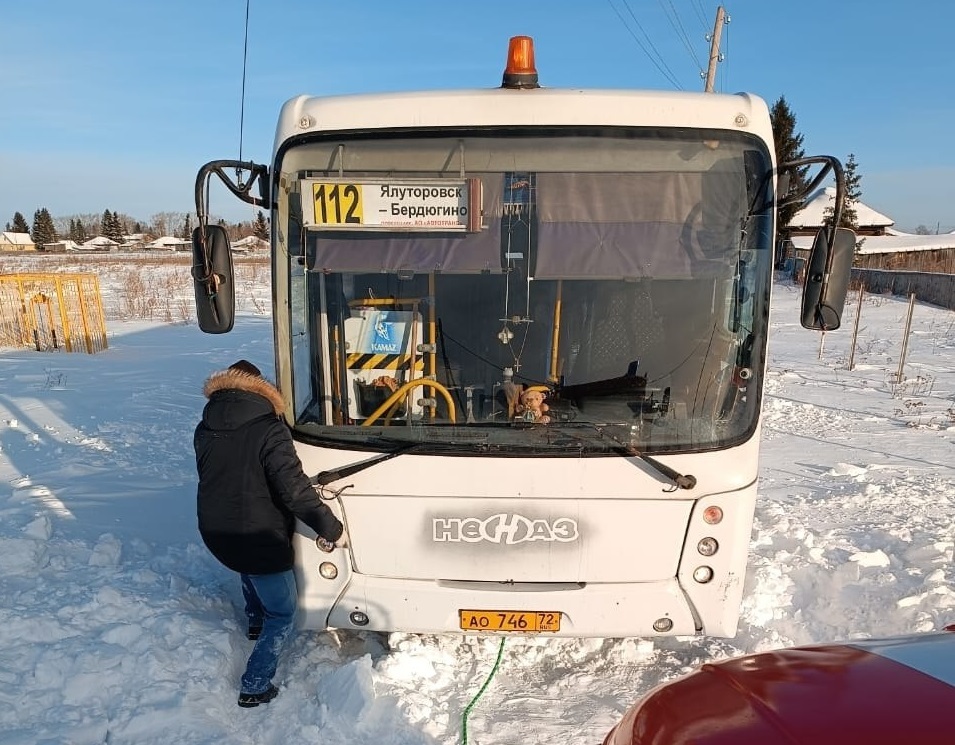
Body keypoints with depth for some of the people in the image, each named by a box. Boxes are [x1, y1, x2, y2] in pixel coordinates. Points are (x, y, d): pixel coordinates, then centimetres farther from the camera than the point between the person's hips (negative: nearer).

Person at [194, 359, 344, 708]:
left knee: (249, 569, 40)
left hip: (215, 534, 7)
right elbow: (294, 488, -26)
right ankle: (255, 688, 15)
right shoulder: (268, 430, -21)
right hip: (260, 539, -7)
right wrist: (331, 527, -16)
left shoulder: (204, 430, 1)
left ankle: (255, 620, 53)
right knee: (283, 614, 12)